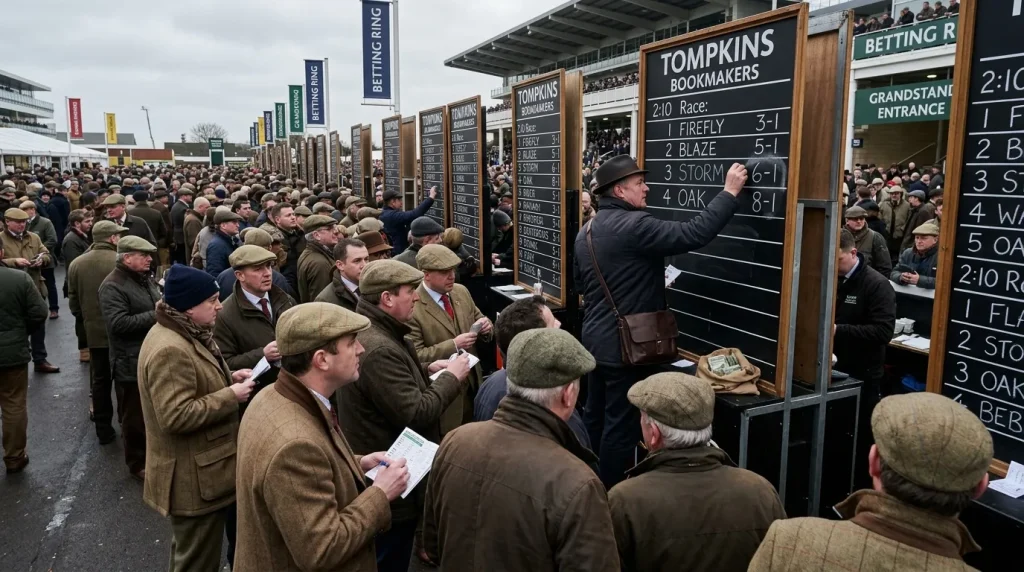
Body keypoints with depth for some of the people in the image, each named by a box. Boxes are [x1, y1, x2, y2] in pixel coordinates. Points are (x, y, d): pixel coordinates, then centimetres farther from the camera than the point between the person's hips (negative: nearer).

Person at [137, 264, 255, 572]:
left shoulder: (185, 335, 6)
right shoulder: (170, 349, -28)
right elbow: (176, 416, -32)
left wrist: (228, 378, 4)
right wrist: (231, 395, -25)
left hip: (199, 468, 11)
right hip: (194, 477, -11)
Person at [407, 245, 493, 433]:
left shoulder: (461, 291, 3)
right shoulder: (411, 306, -18)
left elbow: (478, 319, 15)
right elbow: (415, 356, -18)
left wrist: (485, 325, -9)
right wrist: (453, 345, -25)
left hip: (473, 381, 6)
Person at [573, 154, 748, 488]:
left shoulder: (587, 231, 9)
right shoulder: (634, 225, -20)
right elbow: (693, 235, -26)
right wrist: (730, 193, -18)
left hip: (596, 338, 9)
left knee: (596, 416, 19)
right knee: (621, 426, 2)